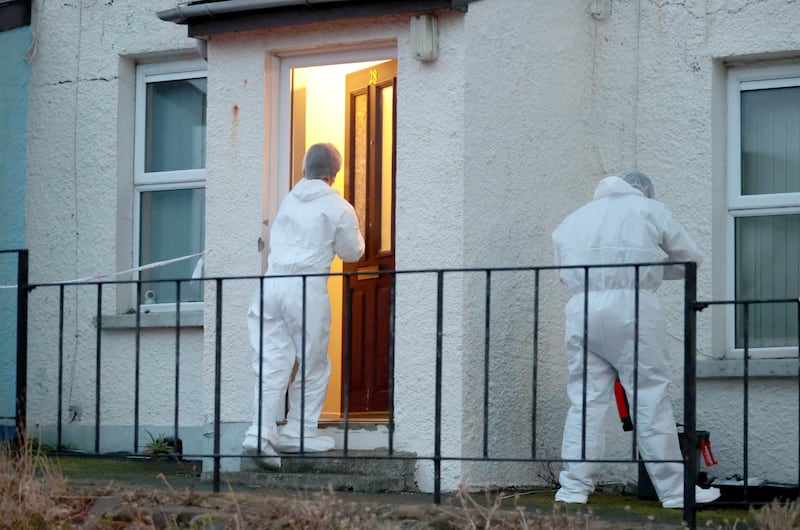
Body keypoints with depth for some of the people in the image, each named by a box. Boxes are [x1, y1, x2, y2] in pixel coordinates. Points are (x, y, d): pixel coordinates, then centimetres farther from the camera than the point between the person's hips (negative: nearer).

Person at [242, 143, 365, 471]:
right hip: (307, 288, -4)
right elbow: (351, 253, 9)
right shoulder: (338, 208, 0)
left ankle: (261, 434, -11)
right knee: (313, 365, 9)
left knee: (272, 362, 0)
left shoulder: (289, 200, 14)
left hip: (273, 281, 4)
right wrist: (355, 235, 29)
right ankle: (298, 433, 10)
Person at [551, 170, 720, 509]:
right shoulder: (648, 209, 13)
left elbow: (564, 272, 21)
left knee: (586, 400, 5)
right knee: (651, 399, -1)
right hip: (631, 306, -3)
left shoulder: (573, 220, 25)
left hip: (581, 310, 4)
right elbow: (689, 258, 16)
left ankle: (574, 488, -1)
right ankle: (674, 491, 2)